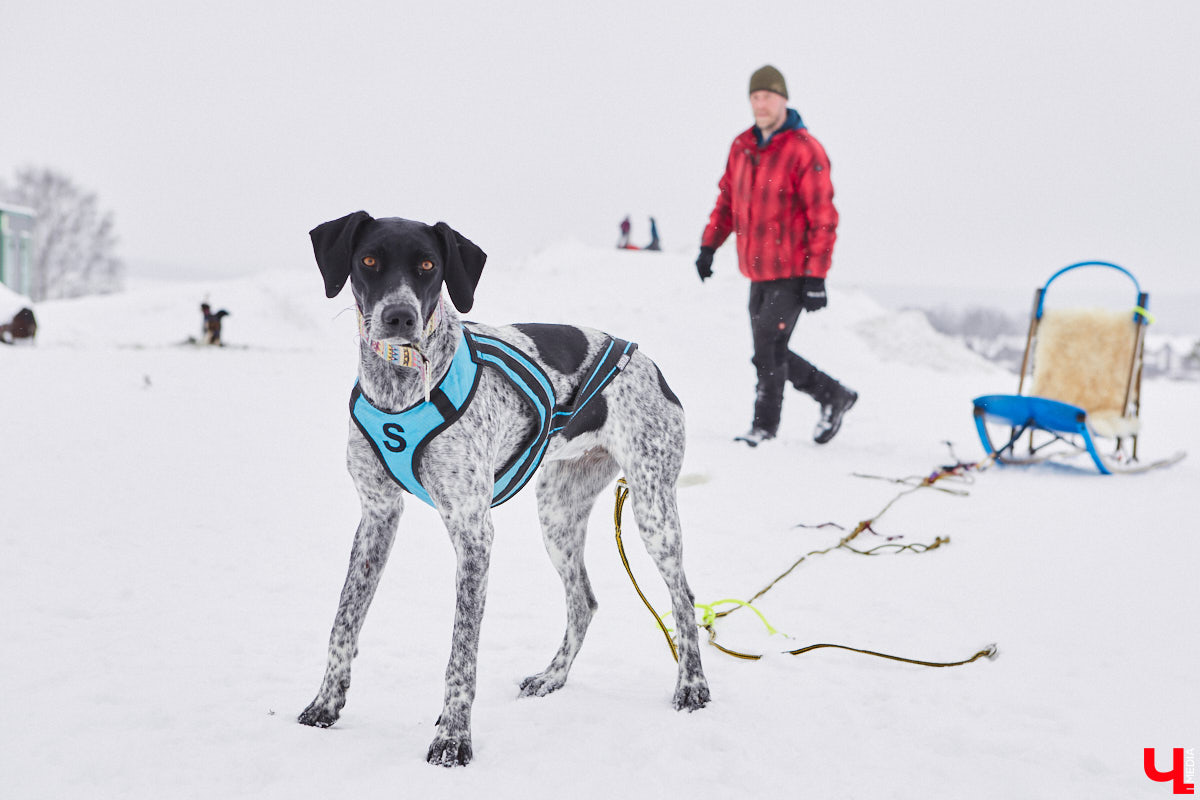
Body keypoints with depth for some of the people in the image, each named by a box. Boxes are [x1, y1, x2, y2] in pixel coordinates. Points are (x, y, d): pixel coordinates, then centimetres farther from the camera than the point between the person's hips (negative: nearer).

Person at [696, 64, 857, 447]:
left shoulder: (805, 150, -13)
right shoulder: (742, 146, 8)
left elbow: (823, 218, -14)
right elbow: (727, 200, 19)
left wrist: (815, 277, -18)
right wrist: (709, 244, 10)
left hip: (792, 272, -7)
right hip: (758, 271, 7)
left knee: (769, 349, -8)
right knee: (770, 353, 13)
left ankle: (765, 427, 7)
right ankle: (834, 396, 29)